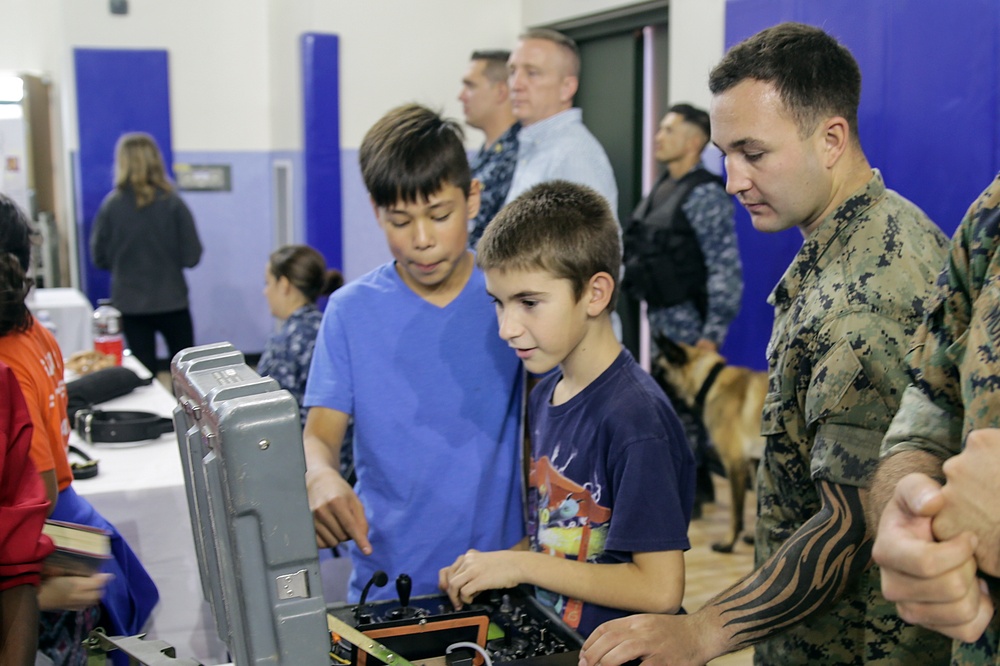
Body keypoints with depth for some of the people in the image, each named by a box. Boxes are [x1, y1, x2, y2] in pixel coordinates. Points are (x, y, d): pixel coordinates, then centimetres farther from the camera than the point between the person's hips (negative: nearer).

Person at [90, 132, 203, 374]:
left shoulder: (111, 206, -9)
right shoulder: (173, 204, -11)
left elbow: (99, 258, -1)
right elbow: (192, 256, -8)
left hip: (130, 304, 1)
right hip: (171, 302, -1)